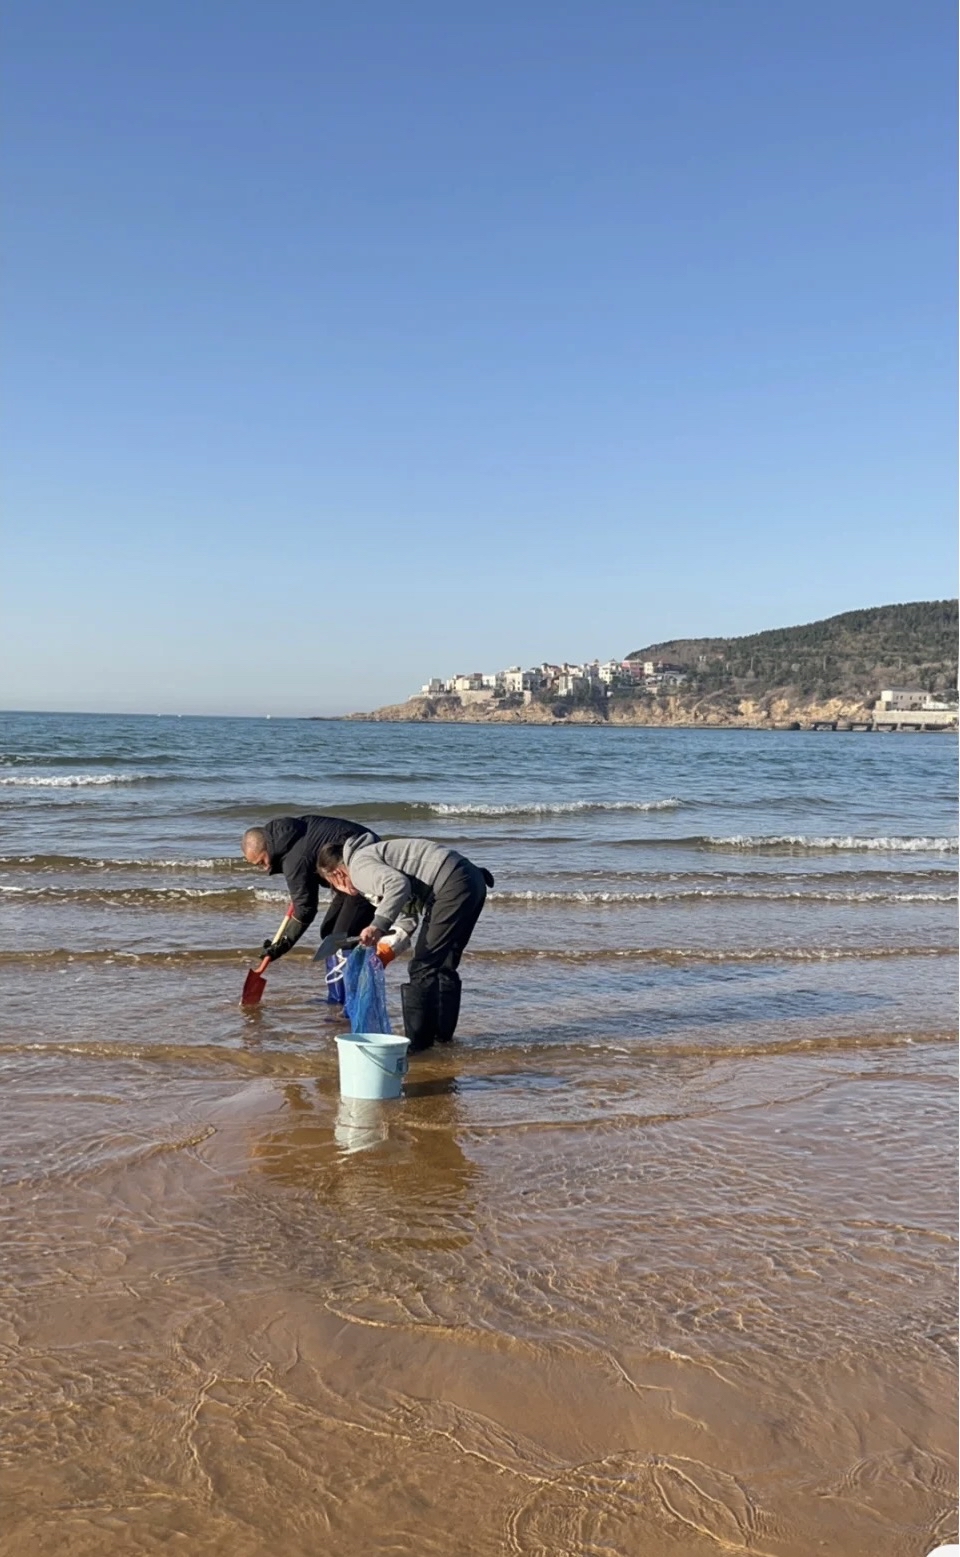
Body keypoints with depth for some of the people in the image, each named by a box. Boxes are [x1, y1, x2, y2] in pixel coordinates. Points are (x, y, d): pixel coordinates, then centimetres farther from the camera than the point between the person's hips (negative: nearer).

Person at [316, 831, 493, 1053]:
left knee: (423, 966, -6)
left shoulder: (359, 864, -3)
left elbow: (398, 885, -23)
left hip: (452, 886, -11)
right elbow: (408, 912, 26)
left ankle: (418, 1042, -2)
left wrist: (379, 924, -26)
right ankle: (442, 1033, 29)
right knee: (443, 965, 19)